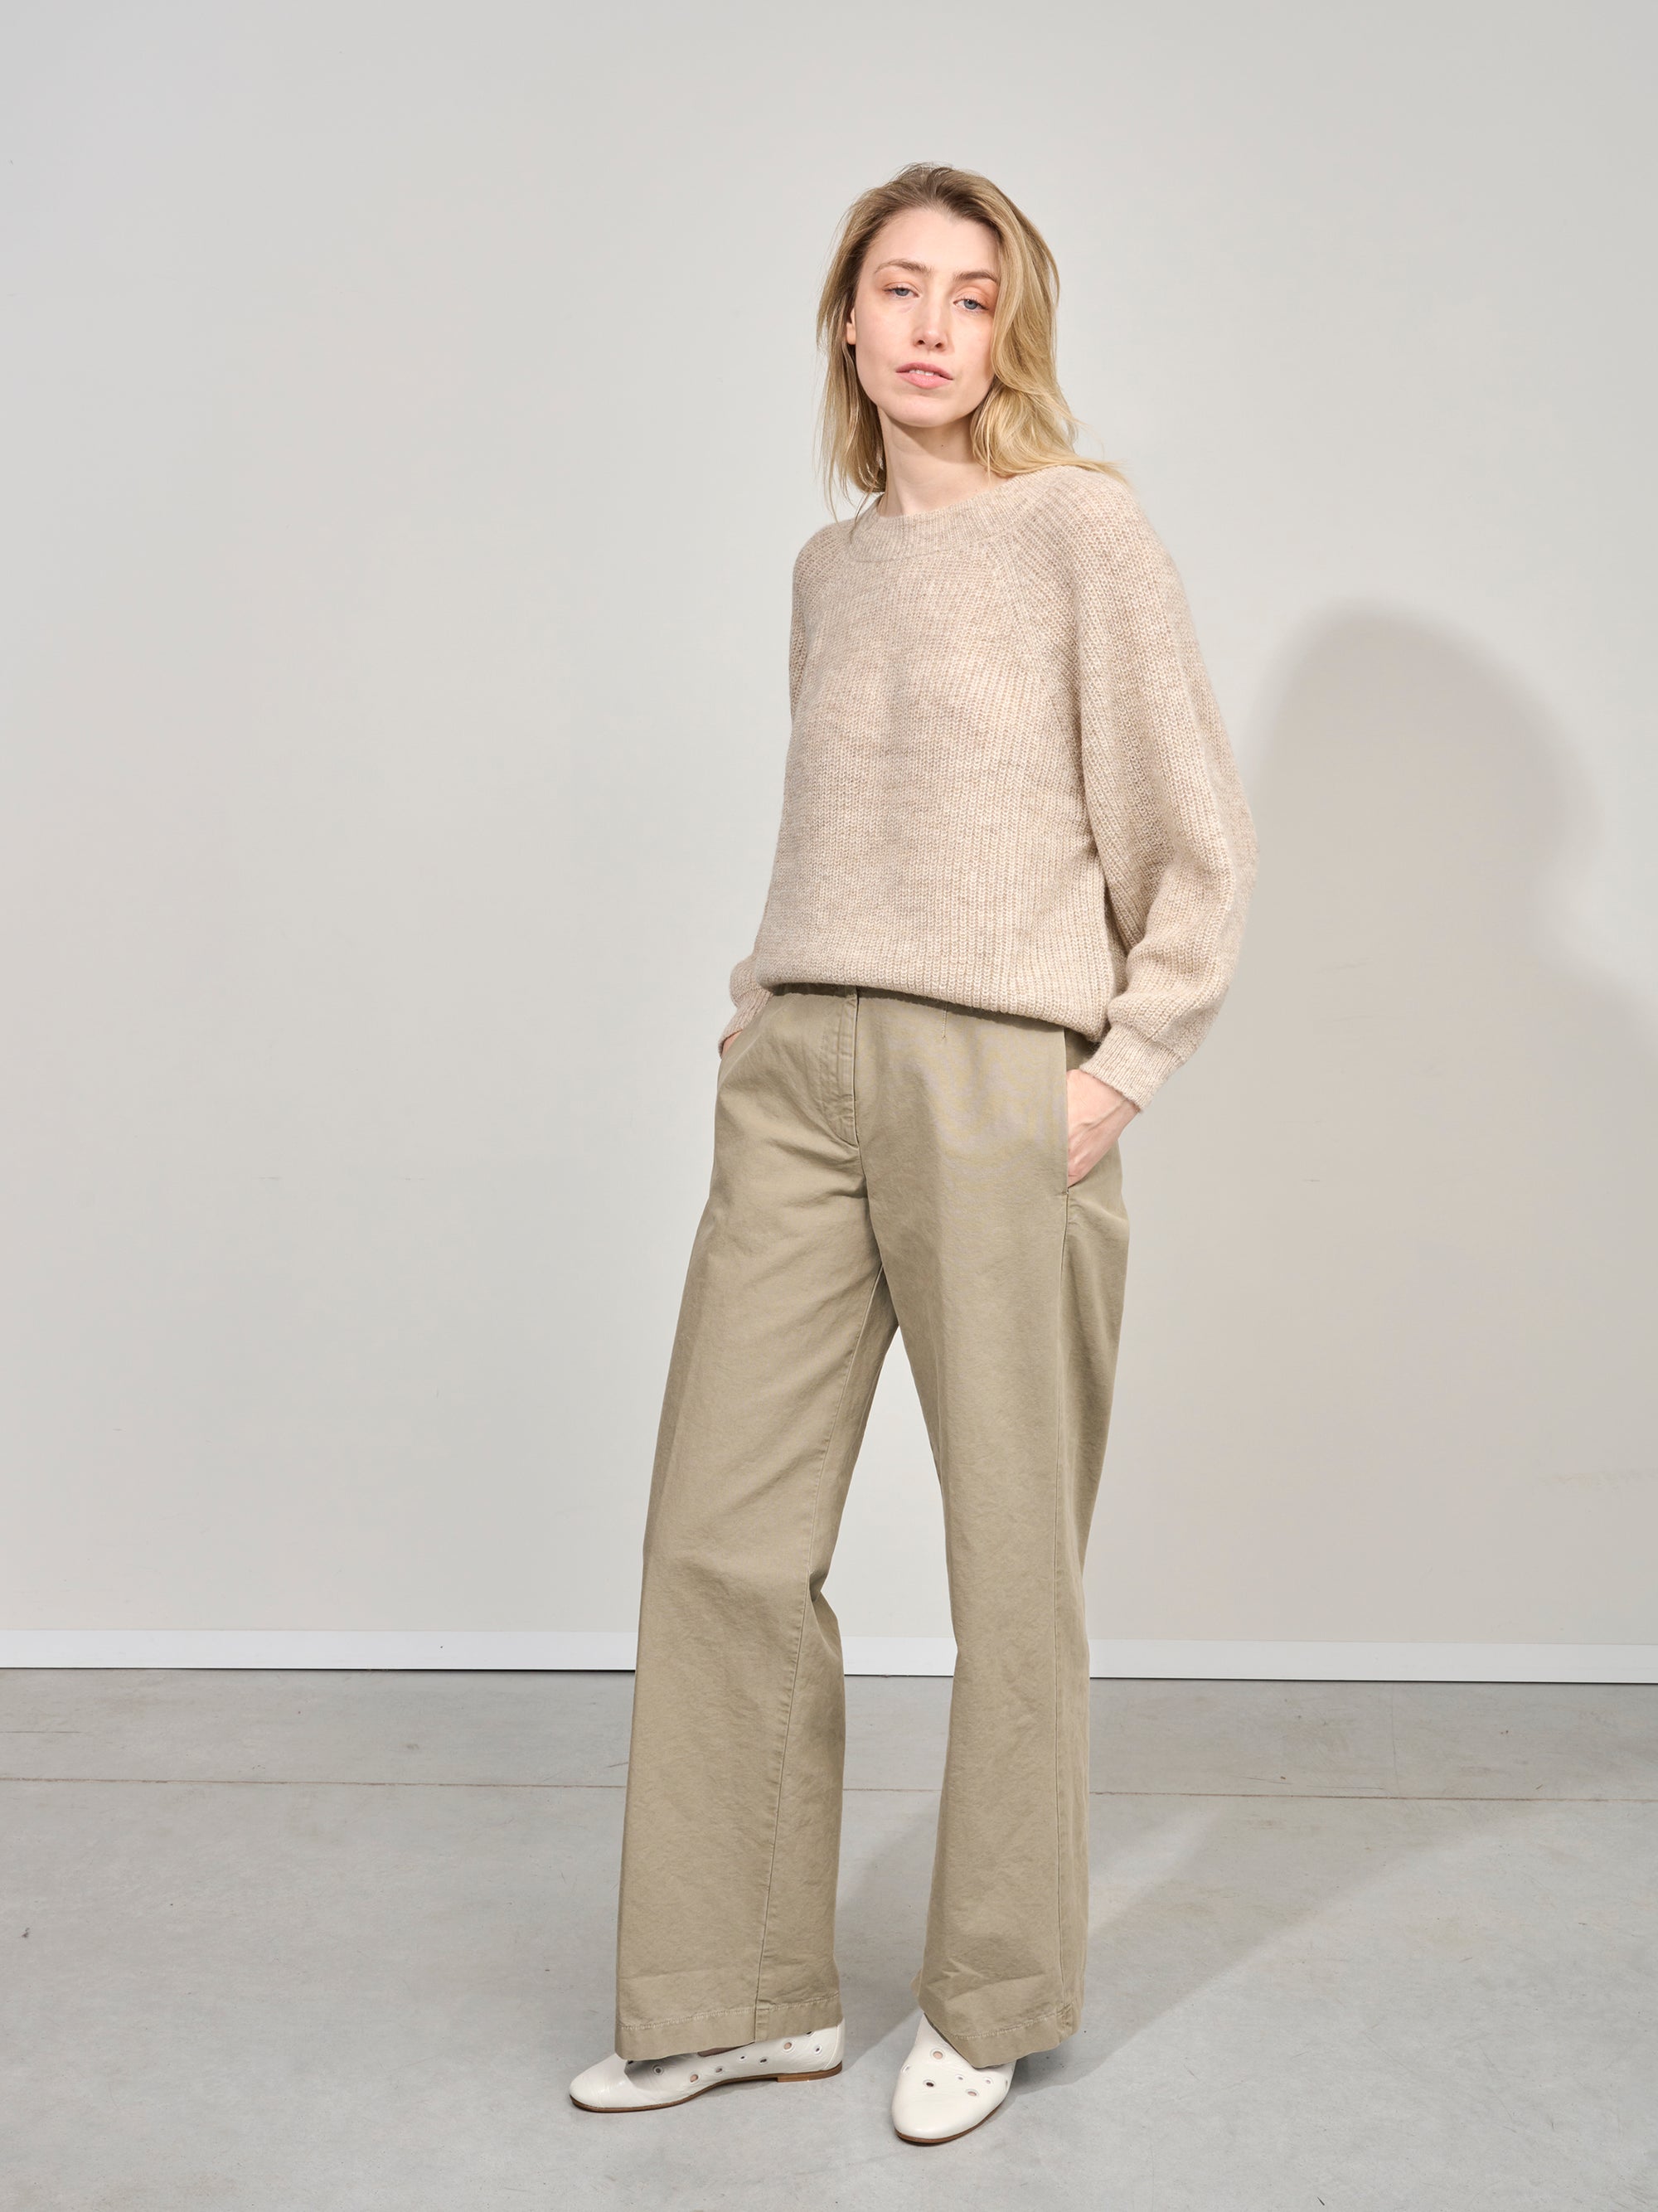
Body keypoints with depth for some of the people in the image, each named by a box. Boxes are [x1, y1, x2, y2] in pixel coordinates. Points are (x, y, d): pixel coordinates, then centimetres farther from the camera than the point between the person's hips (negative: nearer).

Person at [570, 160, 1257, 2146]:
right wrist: (761, 1012, 11)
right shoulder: (828, 565, 16)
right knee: (721, 1535, 4)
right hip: (797, 1080, 6)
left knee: (1012, 1559, 3)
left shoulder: (1084, 529, -1)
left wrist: (1118, 1078, -8)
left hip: (1000, 1079, -5)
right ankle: (739, 1997, 19)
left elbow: (1201, 853, -2)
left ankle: (992, 2002, 22)